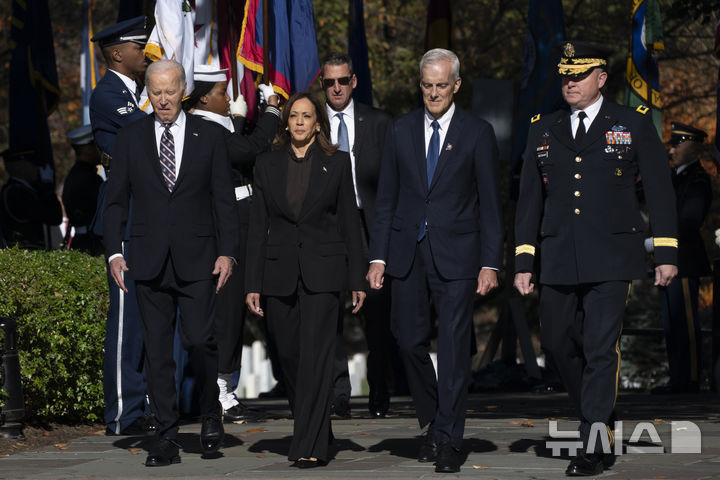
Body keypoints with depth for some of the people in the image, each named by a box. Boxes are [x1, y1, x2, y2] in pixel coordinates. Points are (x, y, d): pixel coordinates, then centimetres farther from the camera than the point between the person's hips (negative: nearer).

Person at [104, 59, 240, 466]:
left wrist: (227, 251, -5)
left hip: (197, 260, -2)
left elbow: (225, 199, 4)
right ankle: (167, 438, 6)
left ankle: (211, 412, 15)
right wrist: (114, 251, -1)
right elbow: (117, 200, 9)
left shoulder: (210, 135, 5)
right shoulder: (131, 138, 8)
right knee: (158, 350, 1)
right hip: (150, 261, 2)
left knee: (200, 339, -11)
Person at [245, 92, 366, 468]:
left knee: (315, 356, -10)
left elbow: (349, 222, 4)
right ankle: (315, 428, 27)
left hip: (322, 274, -3)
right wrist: (252, 284, 1)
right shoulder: (268, 164, 8)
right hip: (279, 273, 3)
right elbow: (257, 227, 7)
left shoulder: (336, 163, 4)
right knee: (289, 356, 7)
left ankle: (310, 447, -11)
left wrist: (357, 279, 1)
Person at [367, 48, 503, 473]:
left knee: (454, 347, -5)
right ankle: (433, 423, 24)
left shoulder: (478, 133, 0)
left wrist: (491, 263, -6)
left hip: (456, 255, -3)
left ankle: (449, 440, 0)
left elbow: (490, 203, 0)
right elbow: (386, 198, 10)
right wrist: (378, 257, 3)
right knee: (410, 340, 6)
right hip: (408, 254, 3)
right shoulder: (401, 131, 8)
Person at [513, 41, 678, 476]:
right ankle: (600, 418, 28)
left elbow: (660, 190, 3)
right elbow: (529, 199, 14)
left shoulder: (634, 124, 4)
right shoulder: (543, 131, 13)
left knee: (601, 349, -7)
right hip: (559, 260, 4)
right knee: (558, 343, 7)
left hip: (611, 259, -4)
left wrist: (666, 253, -2)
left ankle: (595, 445, -2)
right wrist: (524, 262, 9)